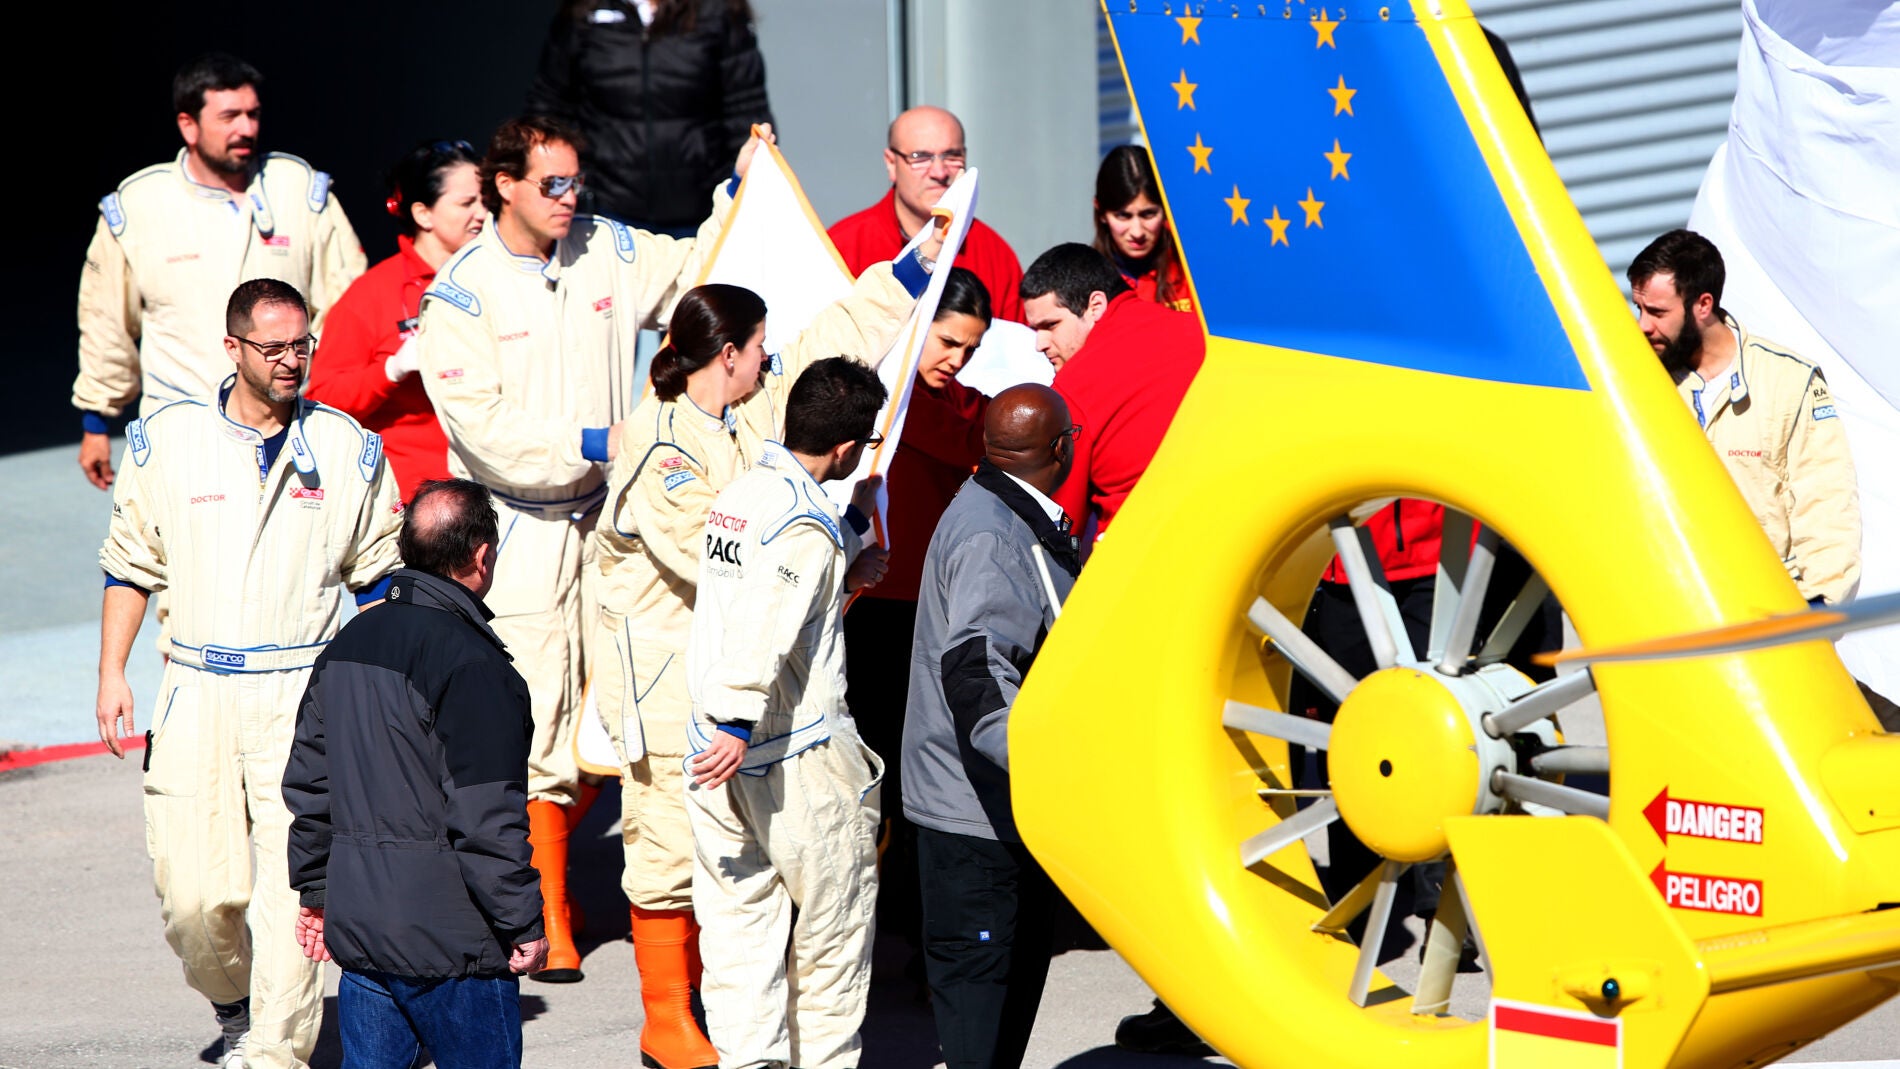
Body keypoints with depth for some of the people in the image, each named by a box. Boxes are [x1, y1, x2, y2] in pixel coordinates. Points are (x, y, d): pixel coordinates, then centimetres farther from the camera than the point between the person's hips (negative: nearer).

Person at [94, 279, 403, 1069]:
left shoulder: (347, 449, 5)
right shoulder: (166, 440, 5)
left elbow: (378, 579, 13)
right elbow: (131, 564, 14)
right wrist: (111, 673, 7)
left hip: (304, 695, -1)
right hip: (196, 692, 1)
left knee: (292, 878, -11)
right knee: (194, 893, -4)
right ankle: (233, 1004, 25)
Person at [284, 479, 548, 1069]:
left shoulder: (347, 645, 10)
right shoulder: (472, 665, -16)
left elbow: (308, 785, 16)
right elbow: (487, 820, -19)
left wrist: (317, 893, 25)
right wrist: (523, 926, -11)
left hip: (356, 928, 7)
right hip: (451, 942, -7)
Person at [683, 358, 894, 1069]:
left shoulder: (738, 495, 7)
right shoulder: (806, 523, -19)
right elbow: (763, 626, -32)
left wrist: (842, 578, 19)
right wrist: (738, 727, -37)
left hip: (720, 749, 7)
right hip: (800, 757, -7)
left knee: (738, 923, 9)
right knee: (834, 917, 9)